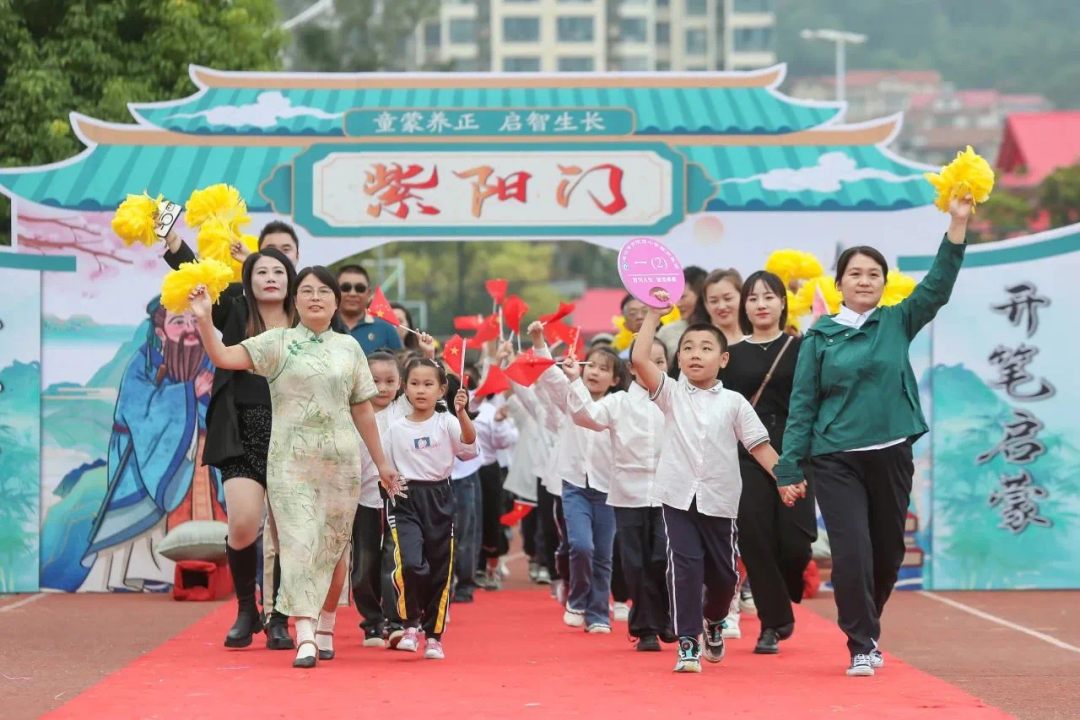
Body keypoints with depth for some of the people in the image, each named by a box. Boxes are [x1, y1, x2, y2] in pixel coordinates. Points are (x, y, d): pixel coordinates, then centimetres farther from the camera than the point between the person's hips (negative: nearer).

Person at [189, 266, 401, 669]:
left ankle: (325, 629, 23)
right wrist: (204, 319, -25)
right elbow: (224, 357, -9)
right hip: (291, 459, -3)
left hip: (342, 460, 3)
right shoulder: (277, 343, 3)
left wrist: (381, 463, 18)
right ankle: (305, 639, -17)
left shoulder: (349, 348, 11)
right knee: (300, 543, -11)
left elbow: (362, 409, 16)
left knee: (334, 545, 7)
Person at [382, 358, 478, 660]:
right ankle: (411, 625, -2)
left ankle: (433, 637, 20)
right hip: (406, 501, -1)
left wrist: (462, 412, -33)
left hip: (439, 499, 1)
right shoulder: (396, 429, 4)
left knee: (440, 571, 6)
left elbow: (469, 443, -20)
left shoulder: (446, 422, 0)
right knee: (410, 563, -22)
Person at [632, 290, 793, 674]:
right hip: (678, 497, -1)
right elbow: (640, 358, -8)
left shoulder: (733, 402, 4)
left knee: (724, 572, 10)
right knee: (685, 567, -11)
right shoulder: (672, 394, 4)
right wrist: (655, 314, -6)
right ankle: (687, 644, -6)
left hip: (719, 500, 1)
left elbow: (760, 445, 2)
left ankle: (714, 621, 40)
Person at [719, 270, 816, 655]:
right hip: (747, 457, 1)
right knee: (755, 539, -5)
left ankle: (785, 596, 24)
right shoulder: (733, 355, 11)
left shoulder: (801, 349, 7)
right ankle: (773, 623, 8)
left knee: (793, 541, -9)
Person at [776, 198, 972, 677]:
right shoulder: (820, 336, 2)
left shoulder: (897, 323, 6)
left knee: (887, 553, 11)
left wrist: (958, 225, -15)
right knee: (852, 552, -11)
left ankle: (867, 630, 34)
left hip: (891, 455, 2)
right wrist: (789, 468, -3)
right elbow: (802, 403, 2)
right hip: (835, 460, -2)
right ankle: (862, 647, 0)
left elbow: (938, 285, -6)